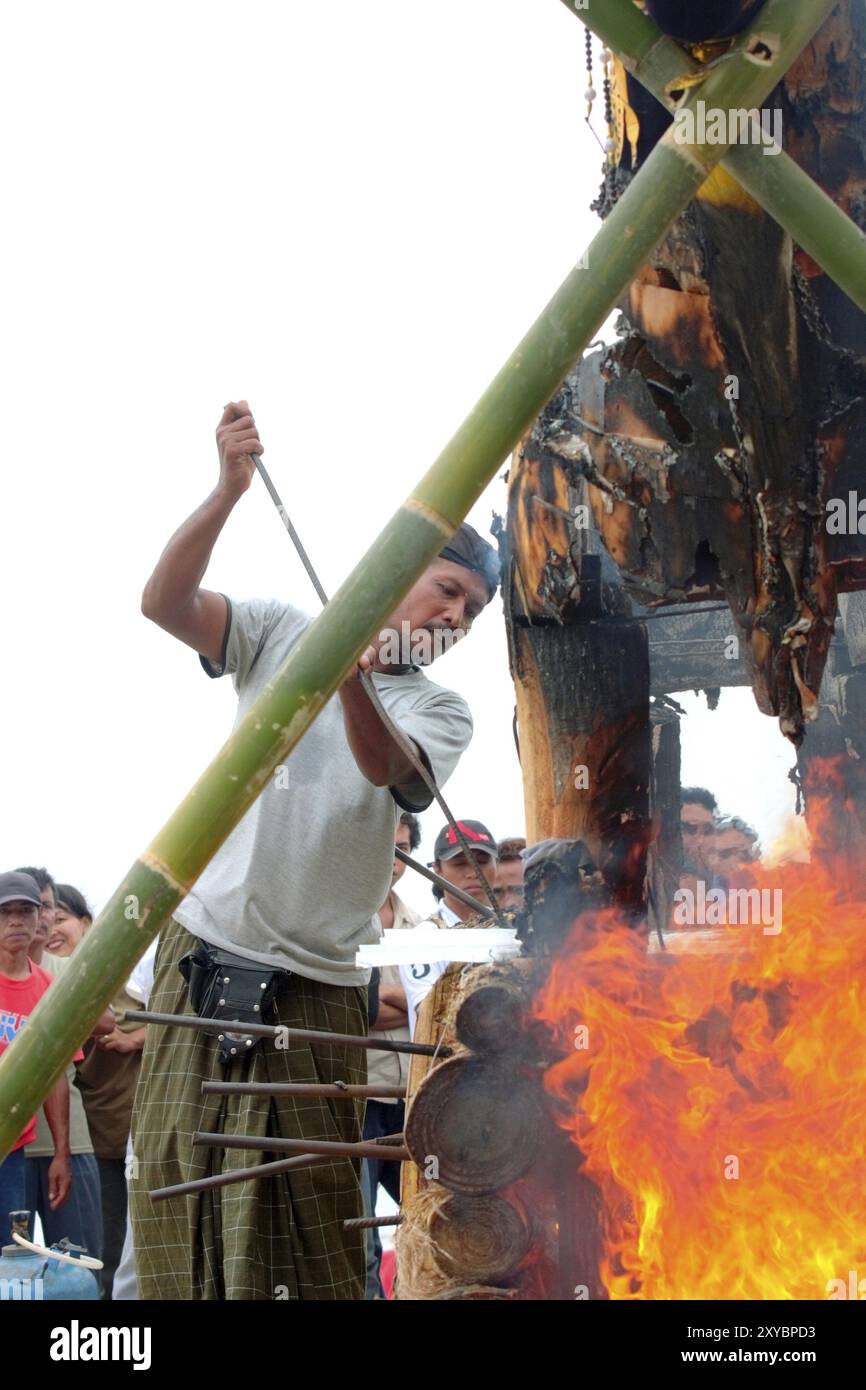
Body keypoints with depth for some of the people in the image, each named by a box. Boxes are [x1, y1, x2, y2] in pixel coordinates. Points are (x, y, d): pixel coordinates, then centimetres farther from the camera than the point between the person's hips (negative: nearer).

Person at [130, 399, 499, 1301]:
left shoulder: (441, 712, 7)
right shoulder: (283, 634, 9)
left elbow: (386, 770, -15)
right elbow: (164, 603, -6)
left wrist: (351, 677, -35)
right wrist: (229, 490, -19)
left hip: (312, 987, 0)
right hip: (201, 951, 1)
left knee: (302, 1215, -4)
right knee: (174, 1182, -2)